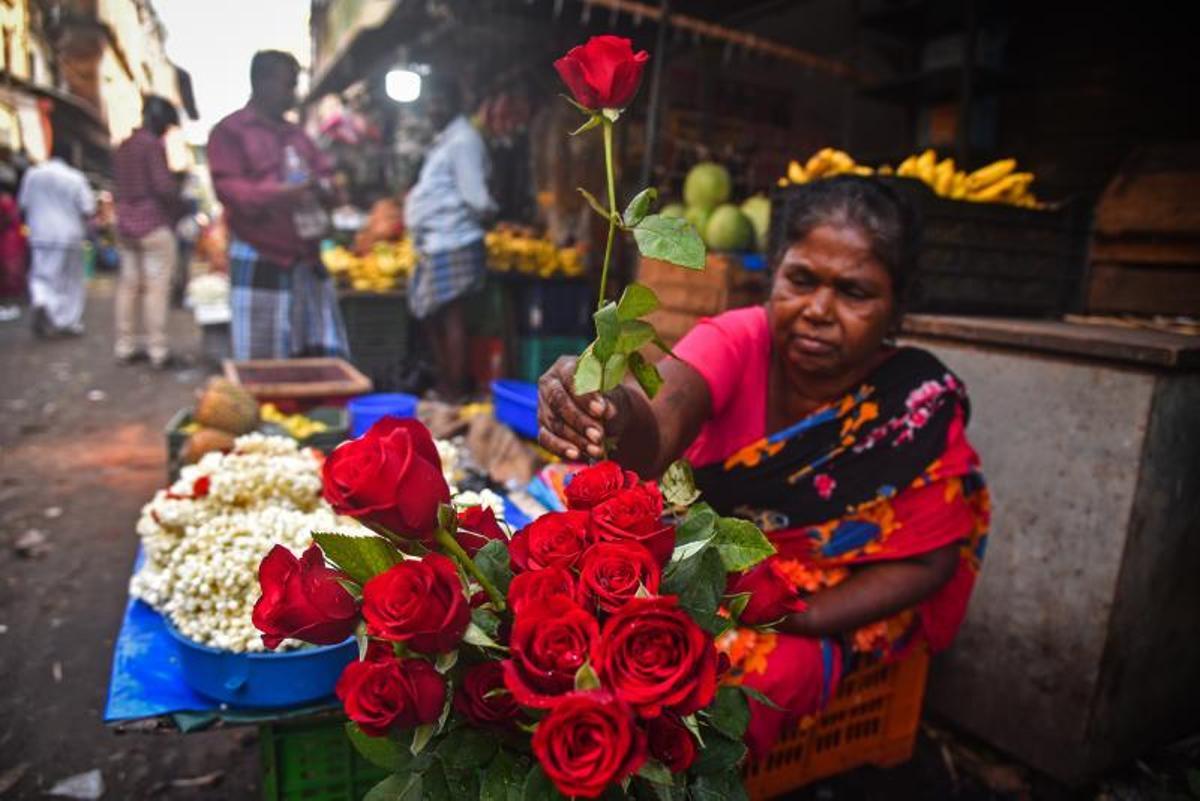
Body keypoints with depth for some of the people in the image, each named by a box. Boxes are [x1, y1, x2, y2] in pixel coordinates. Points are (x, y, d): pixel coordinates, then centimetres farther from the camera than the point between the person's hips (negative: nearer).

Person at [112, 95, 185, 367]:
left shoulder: (123, 147, 14)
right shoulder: (153, 144, -11)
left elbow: (121, 185, 18)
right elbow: (164, 186, -18)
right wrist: (180, 182, 1)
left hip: (125, 223, 8)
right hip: (154, 223, -8)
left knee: (128, 285, 10)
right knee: (157, 288, -6)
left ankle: (125, 346, 14)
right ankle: (157, 350, -6)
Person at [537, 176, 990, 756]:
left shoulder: (921, 407, -16)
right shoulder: (738, 339, -17)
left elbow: (923, 562, -10)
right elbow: (658, 428, -35)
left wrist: (797, 619, -21)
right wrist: (611, 413, -59)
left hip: (824, 611, -1)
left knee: (758, 674, -29)